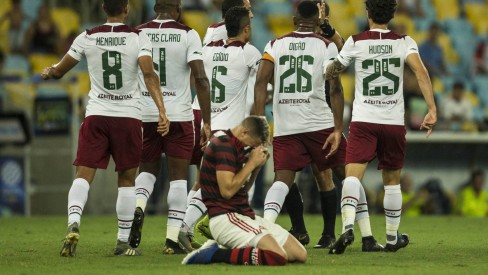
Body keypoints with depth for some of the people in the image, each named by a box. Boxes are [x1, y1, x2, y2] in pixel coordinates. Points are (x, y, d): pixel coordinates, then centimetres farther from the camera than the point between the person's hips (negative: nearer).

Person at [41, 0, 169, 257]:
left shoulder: (87, 38, 2)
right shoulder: (138, 38, -3)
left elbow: (59, 71, 12)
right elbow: (149, 74, -17)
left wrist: (48, 72, 36)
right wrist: (161, 110, -20)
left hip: (96, 115, 1)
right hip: (128, 117, -1)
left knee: (84, 175, -2)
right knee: (126, 179, 10)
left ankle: (74, 223, -27)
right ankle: (123, 242, 11)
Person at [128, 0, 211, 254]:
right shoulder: (187, 35, -4)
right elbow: (201, 79, -11)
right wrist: (207, 122, -7)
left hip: (144, 116, 2)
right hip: (178, 116, -2)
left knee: (148, 168, 19)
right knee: (178, 176, 6)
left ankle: (138, 207, -10)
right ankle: (172, 239, 1)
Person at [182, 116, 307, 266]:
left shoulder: (236, 146, 17)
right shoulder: (223, 145, -13)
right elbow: (227, 190, -21)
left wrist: (257, 167, 7)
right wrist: (251, 163, -11)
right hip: (225, 218, -11)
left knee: (300, 254, 3)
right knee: (278, 256, -28)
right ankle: (215, 254, -15)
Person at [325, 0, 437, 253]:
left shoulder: (355, 42, 0)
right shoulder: (404, 42, 1)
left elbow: (330, 74, 10)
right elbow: (420, 71, -14)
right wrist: (432, 109, -16)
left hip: (363, 121, -2)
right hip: (394, 123, 2)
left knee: (352, 175, -11)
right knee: (392, 180, 17)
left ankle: (348, 226, -36)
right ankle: (392, 238, 27)